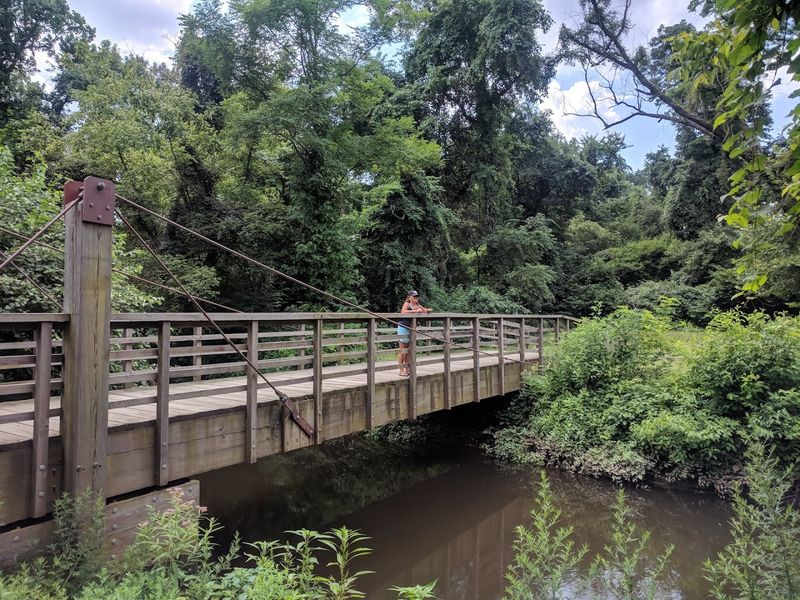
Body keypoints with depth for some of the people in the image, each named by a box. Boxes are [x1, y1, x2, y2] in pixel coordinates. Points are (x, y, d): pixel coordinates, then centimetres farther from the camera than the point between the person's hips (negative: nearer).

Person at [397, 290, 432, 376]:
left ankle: (407, 369, 18)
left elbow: (426, 310, 17)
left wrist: (428, 310, -7)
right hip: (404, 328, -7)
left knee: (409, 350, 10)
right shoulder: (406, 304, -10)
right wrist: (416, 311, -31)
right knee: (403, 350, -2)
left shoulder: (417, 305, 8)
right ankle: (401, 370, 3)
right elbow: (403, 312, -29)